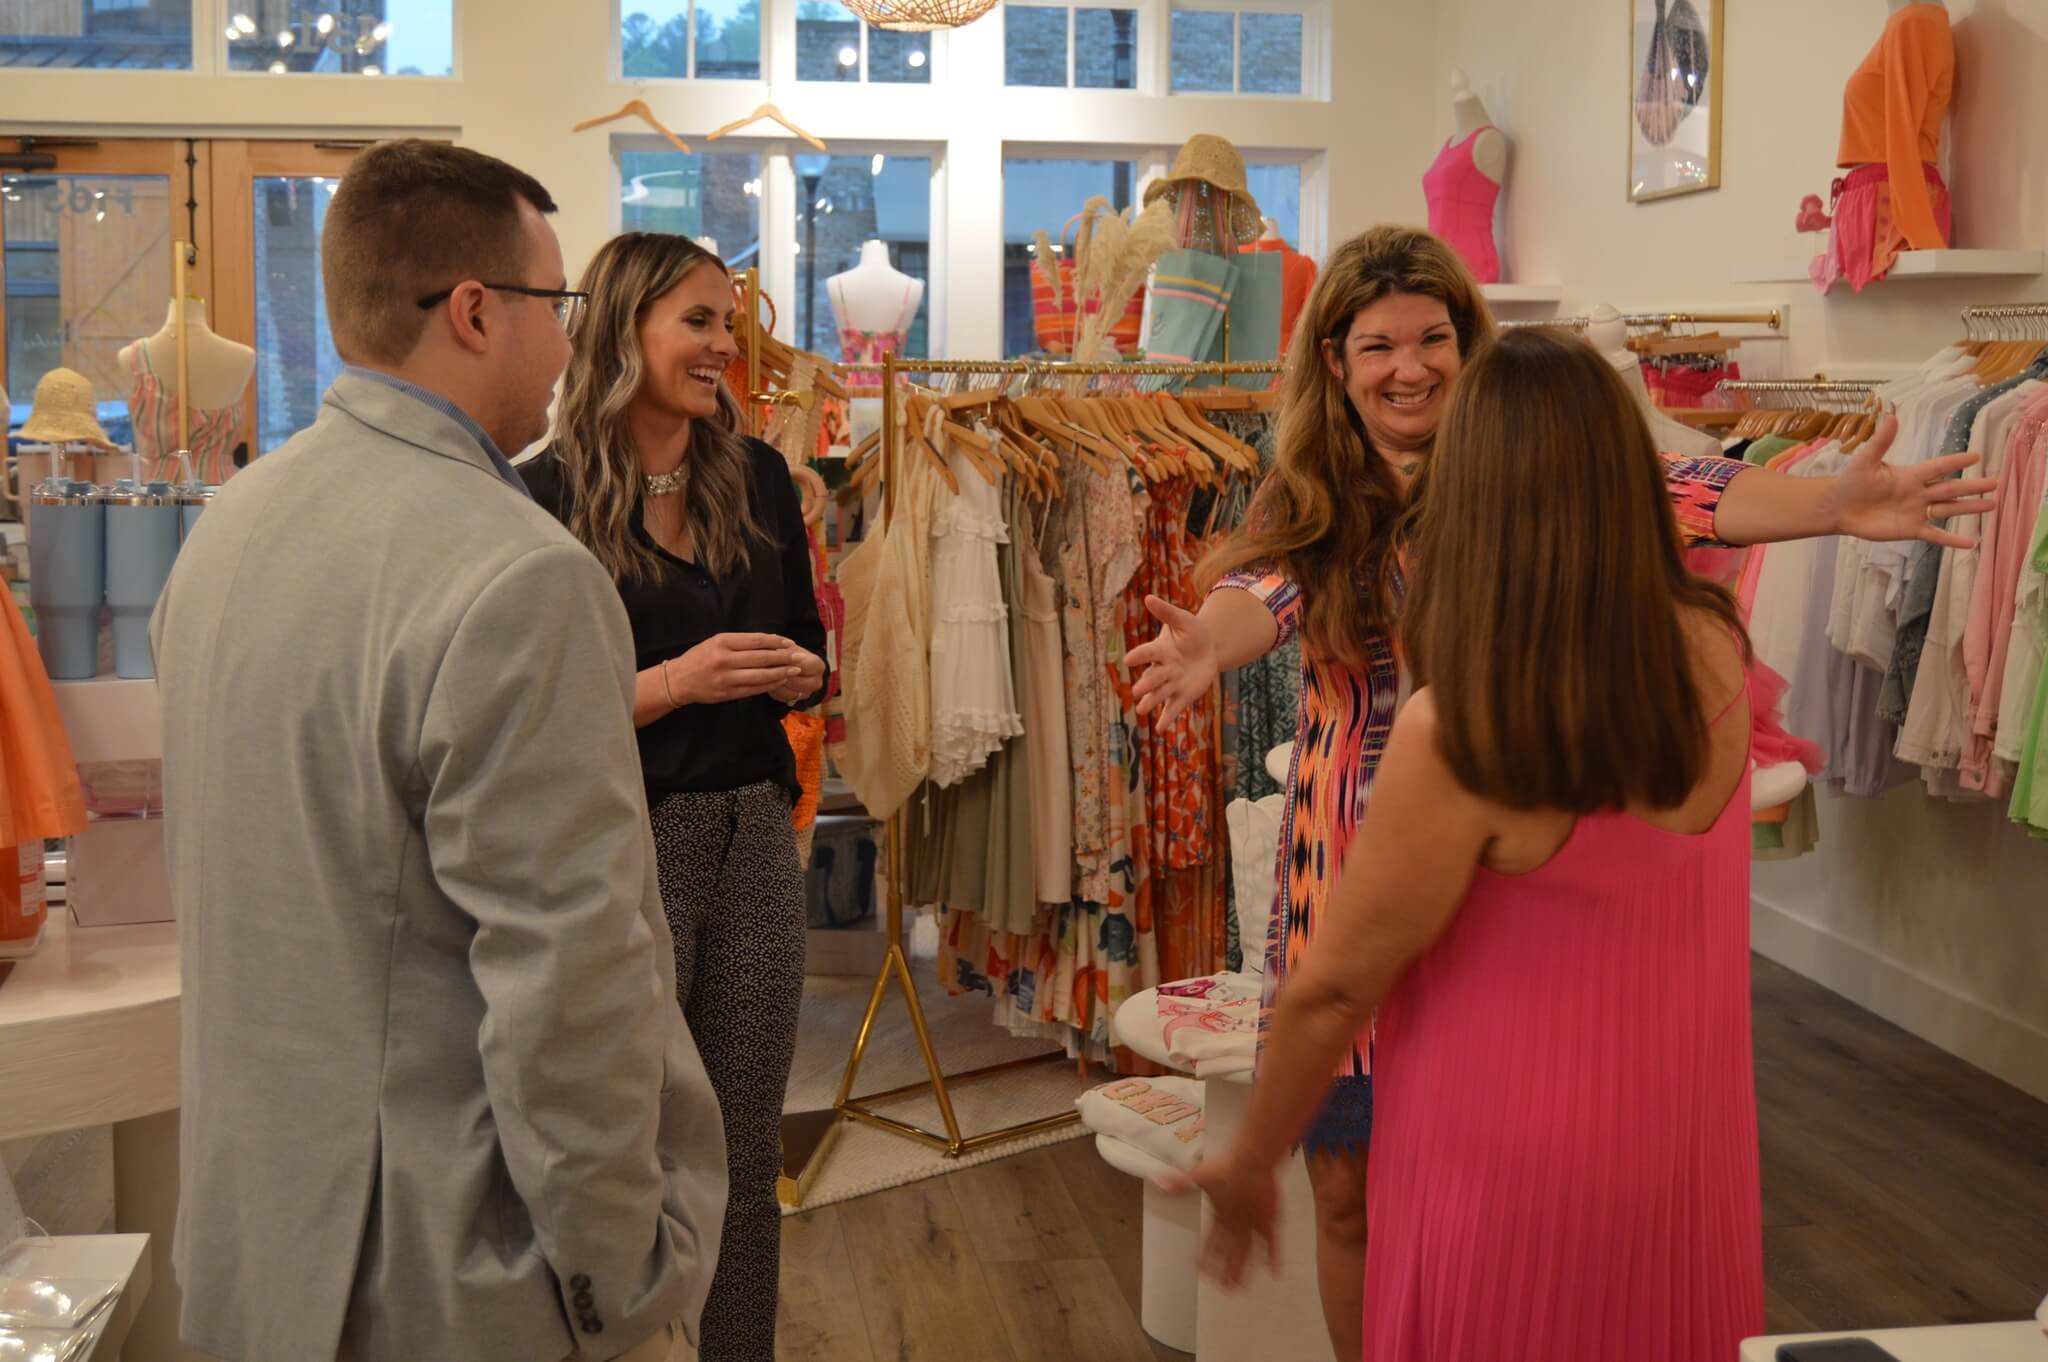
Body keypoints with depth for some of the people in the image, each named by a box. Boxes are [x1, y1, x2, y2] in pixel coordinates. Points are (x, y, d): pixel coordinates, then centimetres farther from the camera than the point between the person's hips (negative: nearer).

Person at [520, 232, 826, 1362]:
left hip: (755, 841, 5)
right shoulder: (549, 493, -9)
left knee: (747, 1150, 12)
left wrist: (799, 672, -7)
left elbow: (808, 645, 15)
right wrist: (672, 684, -22)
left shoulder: (758, 479, 5)